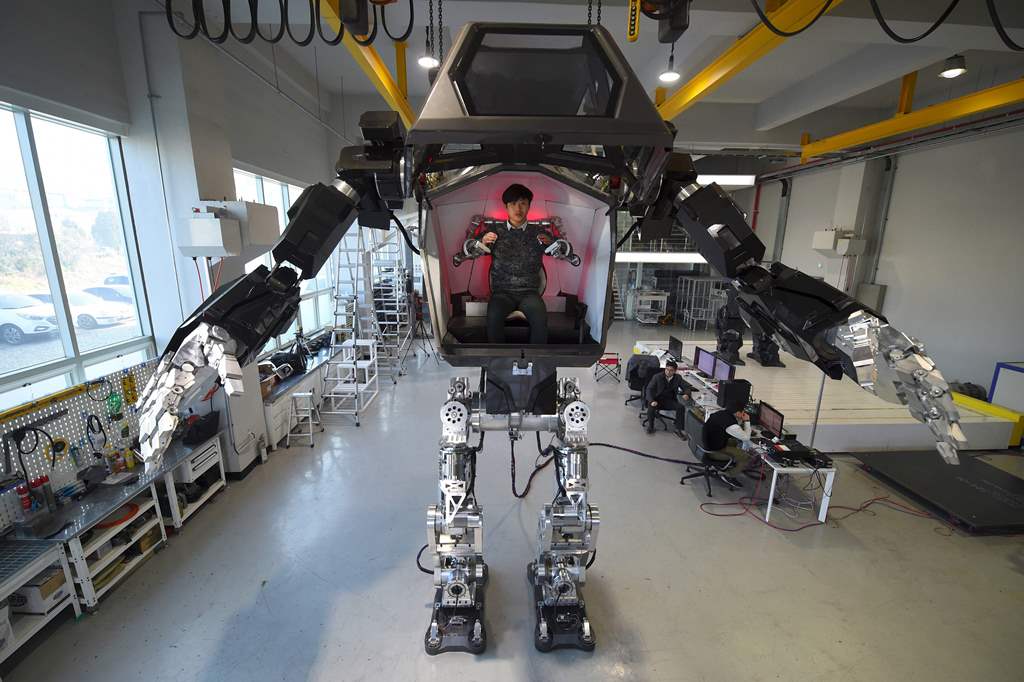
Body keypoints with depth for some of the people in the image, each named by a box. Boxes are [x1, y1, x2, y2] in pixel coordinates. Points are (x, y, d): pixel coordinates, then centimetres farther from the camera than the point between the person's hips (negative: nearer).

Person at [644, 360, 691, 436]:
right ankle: (650, 425, -5)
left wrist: (686, 394, -17)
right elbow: (649, 389, -13)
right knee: (651, 406, -33)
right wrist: (652, 401, -31)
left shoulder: (678, 378, 2)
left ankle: (678, 429, -8)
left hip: (669, 400, 3)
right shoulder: (657, 377, -8)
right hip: (657, 399, -3)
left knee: (681, 407, -24)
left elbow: (686, 387, 9)